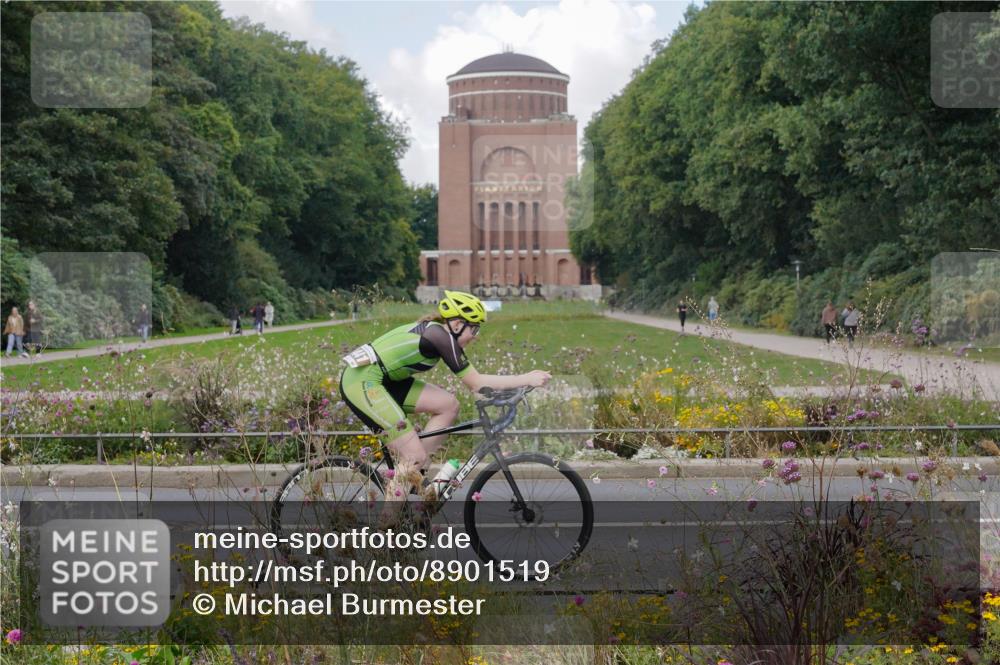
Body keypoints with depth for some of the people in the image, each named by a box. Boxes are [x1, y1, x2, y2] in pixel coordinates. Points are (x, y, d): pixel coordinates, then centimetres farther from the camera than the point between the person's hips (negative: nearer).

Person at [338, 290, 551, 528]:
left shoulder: (432, 329, 13)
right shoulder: (441, 336, -15)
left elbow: (472, 380, 16)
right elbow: (476, 384, -14)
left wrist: (524, 379, 11)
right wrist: (526, 379, -10)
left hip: (379, 380, 9)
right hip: (362, 384, -9)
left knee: (448, 405, 3)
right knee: (417, 456, -8)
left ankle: (414, 471, 8)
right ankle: (388, 521, 1)